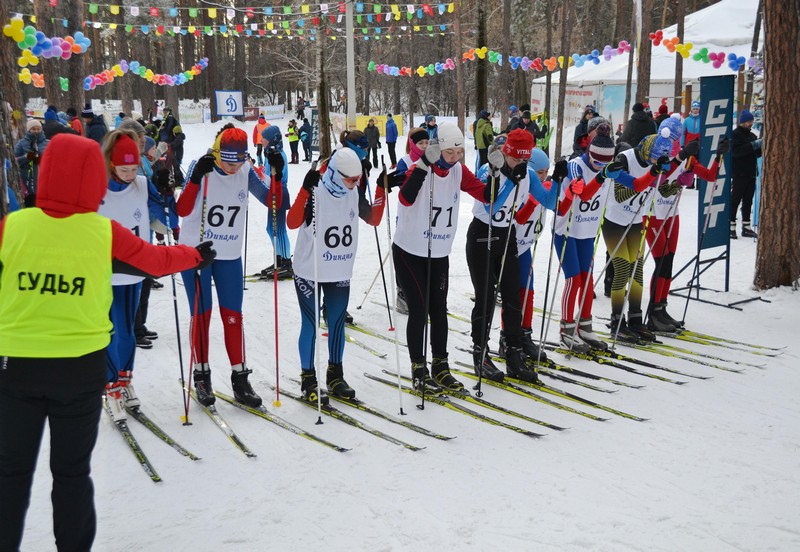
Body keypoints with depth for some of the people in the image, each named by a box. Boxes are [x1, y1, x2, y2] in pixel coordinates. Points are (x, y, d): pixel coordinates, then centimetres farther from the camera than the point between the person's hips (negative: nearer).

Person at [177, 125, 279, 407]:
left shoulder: (246, 172, -4)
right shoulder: (201, 167, -14)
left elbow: (272, 202, -2)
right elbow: (182, 210, -24)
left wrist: (277, 174, -16)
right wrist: (196, 177, -37)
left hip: (230, 256, 3)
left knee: (233, 316, 5)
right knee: (201, 315, 5)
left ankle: (240, 378, 14)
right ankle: (201, 376, 19)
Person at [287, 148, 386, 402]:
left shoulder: (355, 193, 0)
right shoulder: (315, 192, -18)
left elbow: (373, 219, 9)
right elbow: (292, 222, -28)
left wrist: (381, 190, -2)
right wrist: (306, 190, -37)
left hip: (341, 273, 5)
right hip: (310, 272, -5)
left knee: (337, 324, 12)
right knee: (311, 325, 2)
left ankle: (335, 376, 27)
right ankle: (308, 380, 14)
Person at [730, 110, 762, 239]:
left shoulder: (752, 135, 16)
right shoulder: (734, 134, -7)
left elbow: (756, 153, 21)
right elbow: (736, 151, -21)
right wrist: (753, 145, -24)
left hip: (751, 173, 8)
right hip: (739, 173, -7)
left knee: (748, 201, 10)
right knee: (735, 200, -3)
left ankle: (746, 227, 16)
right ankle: (731, 227, 1)